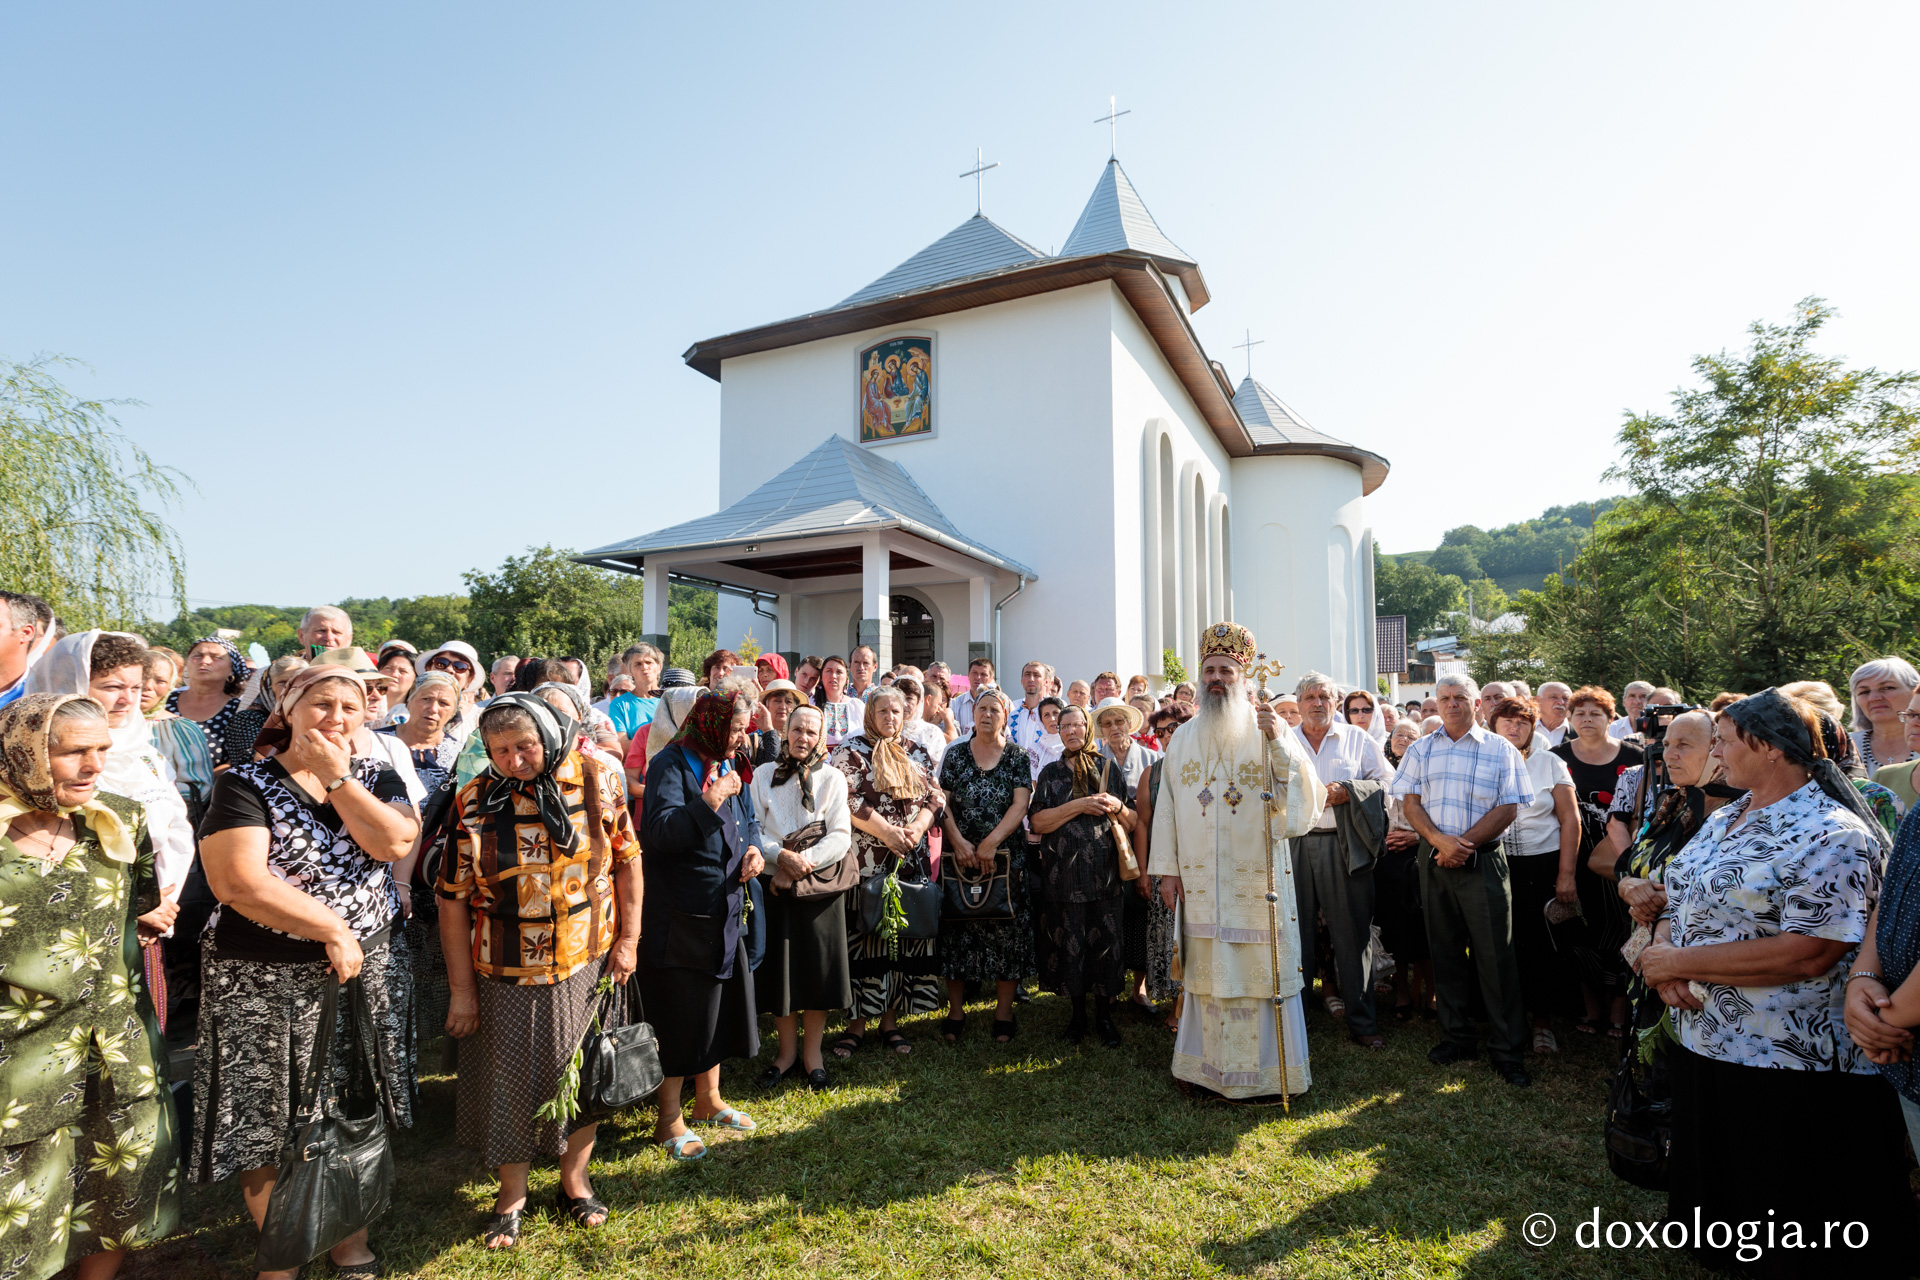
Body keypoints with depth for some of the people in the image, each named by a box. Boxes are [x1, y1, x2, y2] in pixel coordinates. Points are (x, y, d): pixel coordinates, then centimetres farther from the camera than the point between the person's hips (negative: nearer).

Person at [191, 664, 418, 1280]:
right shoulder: (245, 784, -7)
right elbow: (240, 882, -18)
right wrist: (333, 930, -17)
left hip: (367, 968, 3)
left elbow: (394, 843, -15)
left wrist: (337, 777, -14)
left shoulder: (376, 778, 3)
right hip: (266, 982, -3)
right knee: (268, 1119, 9)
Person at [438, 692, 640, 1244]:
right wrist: (461, 989, -4)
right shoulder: (475, 802, -10)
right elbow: (453, 899, -5)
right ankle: (512, 1195, 34)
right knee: (509, 1079, 11)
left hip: (587, 964, 1)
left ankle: (575, 1179, 36)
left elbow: (627, 860, -1)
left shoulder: (596, 780, -8)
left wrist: (628, 940, -3)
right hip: (505, 972, 0)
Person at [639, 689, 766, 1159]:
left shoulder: (727, 765, 9)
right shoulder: (671, 764, -15)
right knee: (678, 1014, 3)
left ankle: (708, 1100, 36)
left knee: (718, 1004, 18)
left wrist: (754, 847, -2)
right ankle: (669, 1120, 20)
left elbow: (749, 820, 17)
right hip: (678, 914, -8)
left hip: (723, 909, 8)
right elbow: (661, 832, -25)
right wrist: (712, 799, -28)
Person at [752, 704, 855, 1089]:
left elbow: (840, 836, -4)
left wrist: (803, 863, -17)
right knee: (779, 966, 5)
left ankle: (812, 1054, 19)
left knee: (818, 968, 3)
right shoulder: (763, 775, 7)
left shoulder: (832, 778, 4)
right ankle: (787, 1050, 24)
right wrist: (782, 856, -17)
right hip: (775, 884, 1)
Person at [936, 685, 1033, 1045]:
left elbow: (1020, 805, -5)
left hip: (1006, 858, 0)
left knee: (1007, 931, 1)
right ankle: (955, 1012, 15)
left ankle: (1003, 1014, 13)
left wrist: (990, 844, -14)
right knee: (957, 930, 3)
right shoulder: (955, 755, 6)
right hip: (959, 857, 1)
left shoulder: (1016, 758, 4)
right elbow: (943, 803, 1)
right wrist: (958, 842, -12)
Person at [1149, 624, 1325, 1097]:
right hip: (1201, 878, 3)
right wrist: (1167, 869, 5)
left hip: (1257, 877, -2)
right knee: (1206, 971, 9)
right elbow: (1168, 804, 9)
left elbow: (1306, 794, -11)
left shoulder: (1269, 728, 0)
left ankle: (1263, 1072, 16)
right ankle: (1207, 1066, 21)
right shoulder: (1184, 737, 9)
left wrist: (1277, 741, -24)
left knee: (1258, 968, 2)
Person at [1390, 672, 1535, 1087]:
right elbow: (1409, 800, 4)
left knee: (1495, 956, -1)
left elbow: (1508, 807, -5)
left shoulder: (1500, 749, 1)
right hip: (1434, 862, 3)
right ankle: (1457, 1037, 23)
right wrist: (1440, 840, -12)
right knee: (1445, 952, 10)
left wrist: (1463, 843, -13)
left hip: (1483, 862, -3)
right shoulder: (1421, 750, 10)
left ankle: (1505, 1049, 11)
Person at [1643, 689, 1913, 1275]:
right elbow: (1678, 901, 11)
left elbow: (1807, 954, -26)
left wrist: (1680, 962, -22)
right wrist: (1663, 954, -10)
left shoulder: (1831, 835, -17)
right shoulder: (1724, 818, 8)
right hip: (1700, 1045, 7)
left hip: (1791, 1072, -7)